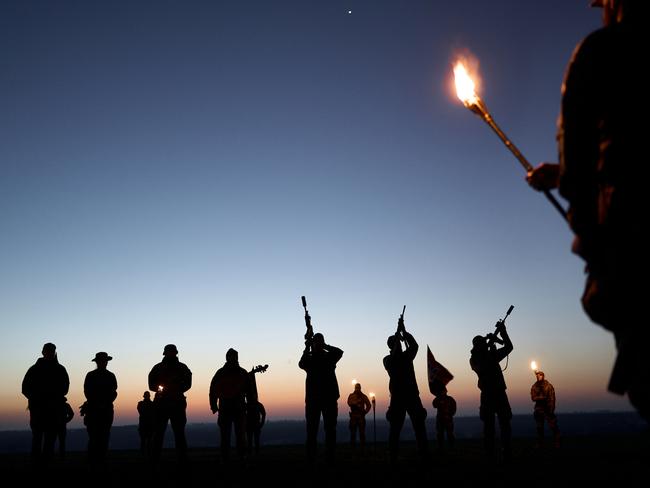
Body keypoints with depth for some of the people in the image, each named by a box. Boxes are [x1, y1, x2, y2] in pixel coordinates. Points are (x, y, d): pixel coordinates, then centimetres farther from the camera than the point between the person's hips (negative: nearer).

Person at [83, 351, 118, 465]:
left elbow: (114, 393, 8)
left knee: (104, 436, -3)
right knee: (93, 435, -8)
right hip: (93, 409, -2)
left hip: (107, 409, 2)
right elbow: (87, 392, 2)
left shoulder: (111, 376, 11)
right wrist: (97, 404, -9)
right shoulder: (90, 376, 5)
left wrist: (106, 403, -9)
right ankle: (92, 460, -6)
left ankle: (101, 459, -1)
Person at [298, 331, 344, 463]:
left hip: (330, 397, 1)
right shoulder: (309, 358, 9)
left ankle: (330, 457, 3)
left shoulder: (329, 357, 11)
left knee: (330, 429, 1)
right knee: (312, 429, -2)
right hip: (313, 398, -1)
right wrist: (307, 348, -16)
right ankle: (310, 458, 1)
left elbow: (339, 352, -9)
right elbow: (301, 364, -13)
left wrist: (324, 346, -10)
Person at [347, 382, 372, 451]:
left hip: (361, 415, 0)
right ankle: (353, 446, 5)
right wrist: (358, 401, -14)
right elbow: (349, 403, -8)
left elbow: (369, 405, 12)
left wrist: (365, 411, 0)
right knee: (353, 432, 0)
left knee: (362, 432, -3)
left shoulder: (363, 396, 11)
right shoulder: (351, 395, 9)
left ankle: (362, 447, 0)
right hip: (353, 415, 0)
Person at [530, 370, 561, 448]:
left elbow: (552, 398, -6)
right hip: (539, 409, 4)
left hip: (548, 409, -4)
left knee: (553, 426, -9)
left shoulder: (548, 386, -3)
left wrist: (551, 409, -13)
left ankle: (557, 443, -3)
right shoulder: (534, 387, 6)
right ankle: (540, 444, 16)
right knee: (539, 427, 8)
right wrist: (542, 397, -19)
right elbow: (533, 398, -3)